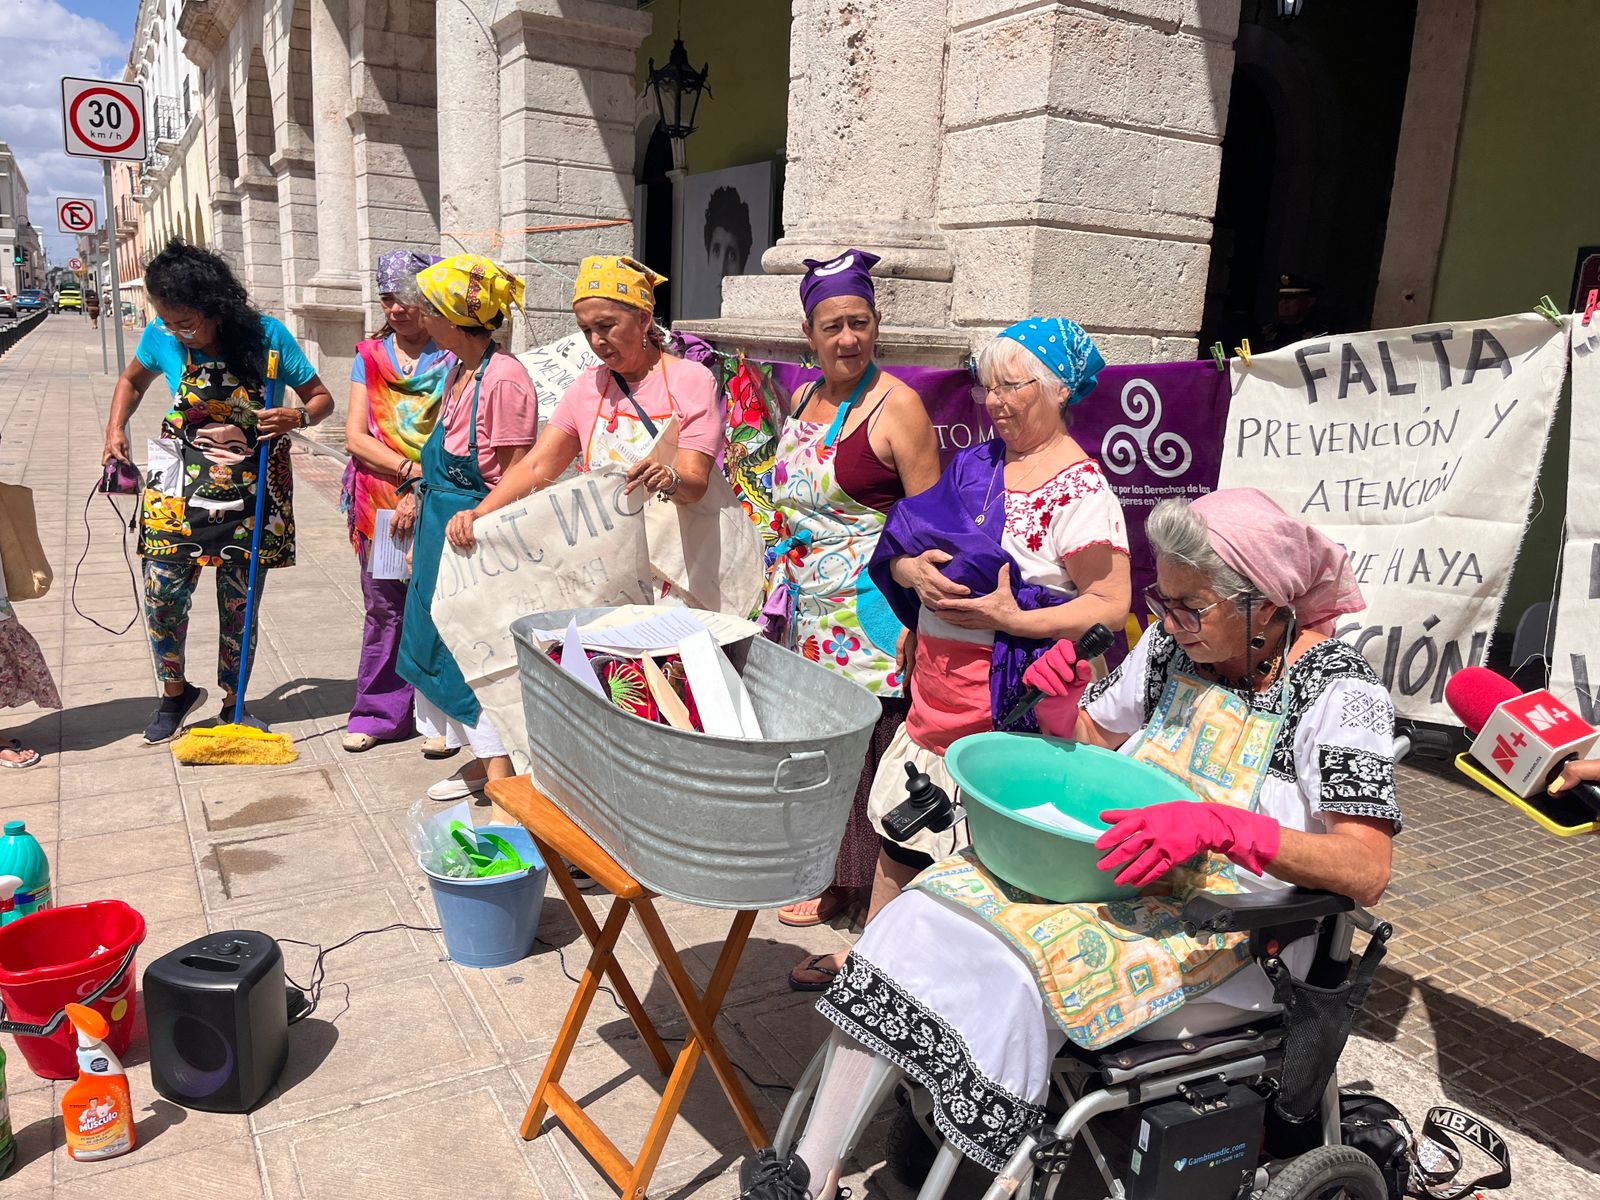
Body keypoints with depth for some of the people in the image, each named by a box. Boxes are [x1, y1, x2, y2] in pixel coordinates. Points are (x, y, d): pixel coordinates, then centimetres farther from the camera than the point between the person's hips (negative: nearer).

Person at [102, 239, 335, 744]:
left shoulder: (268, 335, -12)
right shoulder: (162, 337, -5)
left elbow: (321, 397, -4)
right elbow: (131, 380, 17)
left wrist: (297, 416, -25)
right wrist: (115, 430, 2)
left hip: (251, 492, -1)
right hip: (180, 489, 1)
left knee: (240, 604, 6)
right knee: (163, 593, -4)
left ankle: (233, 705, 25)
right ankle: (174, 693, 22)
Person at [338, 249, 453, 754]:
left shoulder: (451, 358, 1)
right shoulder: (370, 356, 9)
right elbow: (355, 436, 1)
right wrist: (411, 469, -13)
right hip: (378, 499, 2)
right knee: (384, 608, 7)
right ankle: (380, 712, 18)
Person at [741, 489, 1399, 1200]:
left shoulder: (1339, 692, -13)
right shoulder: (1173, 642, 4)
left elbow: (1367, 873, -21)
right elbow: (1091, 740, 16)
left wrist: (1221, 826, -35)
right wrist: (1063, 707, -8)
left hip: (1240, 935, -6)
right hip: (1122, 875, 6)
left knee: (1016, 971, -30)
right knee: (927, 914, -17)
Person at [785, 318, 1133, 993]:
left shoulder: (1081, 490, -12)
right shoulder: (976, 464, 10)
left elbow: (1110, 605, -15)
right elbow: (902, 546, 15)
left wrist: (1011, 619, -22)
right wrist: (913, 570, -8)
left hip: (1011, 699, -7)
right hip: (940, 684, 8)